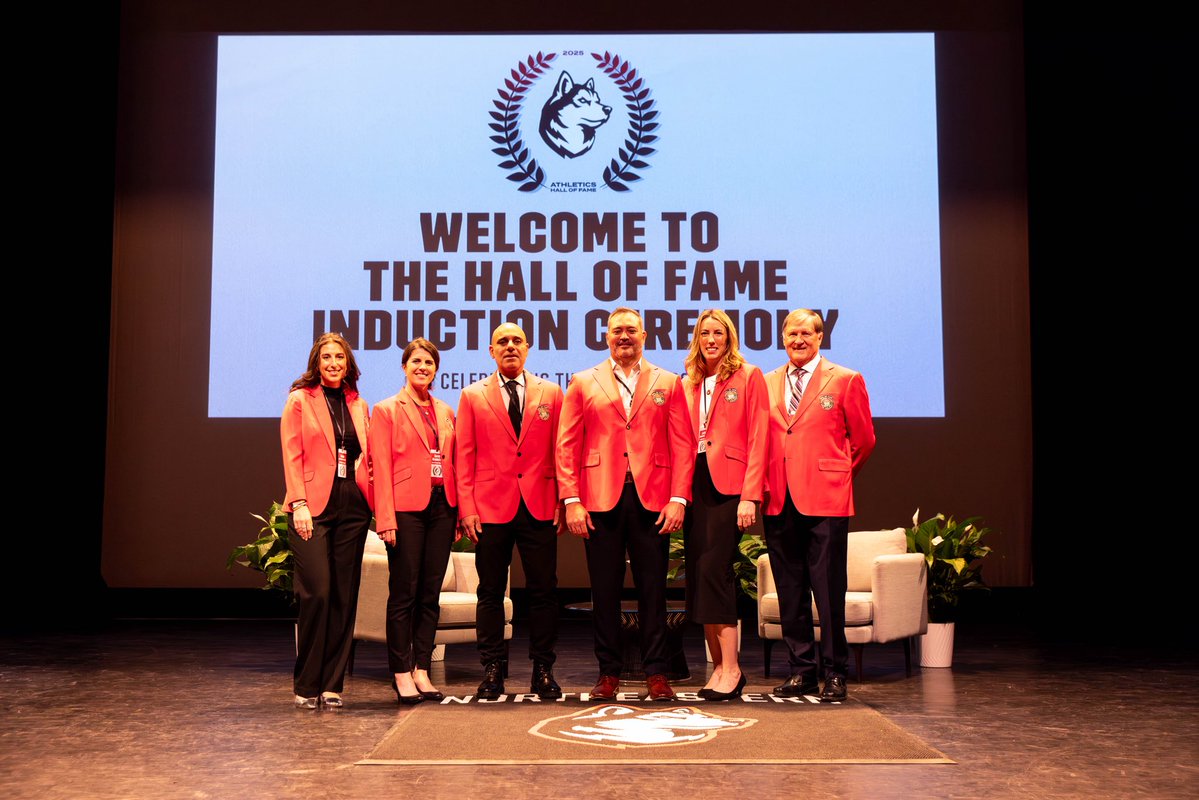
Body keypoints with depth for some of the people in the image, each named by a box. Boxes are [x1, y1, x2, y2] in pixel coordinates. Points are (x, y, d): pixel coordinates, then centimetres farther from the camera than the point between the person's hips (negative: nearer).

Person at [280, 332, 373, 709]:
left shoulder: (358, 405, 16)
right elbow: (292, 456, -2)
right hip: (314, 506, -4)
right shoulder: (299, 400, 4)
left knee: (344, 597, 4)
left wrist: (372, 494, 2)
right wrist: (299, 503, -12)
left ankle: (332, 684, 11)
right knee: (316, 593, -11)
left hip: (352, 508, 4)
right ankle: (306, 685, 2)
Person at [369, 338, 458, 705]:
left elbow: (452, 462, 14)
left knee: (430, 594, 7)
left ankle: (422, 671, 14)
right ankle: (402, 674, 6)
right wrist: (386, 519, -13)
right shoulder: (387, 410, 1)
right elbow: (381, 467, -5)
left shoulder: (445, 412, 15)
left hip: (441, 507, 5)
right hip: (407, 508, -5)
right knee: (404, 594, -1)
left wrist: (459, 511, 5)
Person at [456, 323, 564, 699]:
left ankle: (543, 670, 12)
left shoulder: (550, 393, 10)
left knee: (544, 591, 2)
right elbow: (464, 456, 5)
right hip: (491, 508, 0)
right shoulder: (473, 395, 8)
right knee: (491, 592, 5)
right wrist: (466, 507, -3)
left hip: (540, 507, 1)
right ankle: (492, 669, 14)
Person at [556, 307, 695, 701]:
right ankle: (608, 672, 13)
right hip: (600, 500, 0)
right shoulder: (583, 383, 11)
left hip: (652, 500, 0)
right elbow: (567, 445, 6)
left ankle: (656, 672, 12)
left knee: (652, 589, 3)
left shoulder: (668, 383, 11)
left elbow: (683, 444, 5)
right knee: (605, 590, 4)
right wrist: (571, 501, -4)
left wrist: (678, 498, -5)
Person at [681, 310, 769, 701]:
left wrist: (750, 496, -13)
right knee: (698, 576, 4)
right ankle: (719, 667, 12)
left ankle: (731, 669, -5)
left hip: (728, 485, -5)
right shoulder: (688, 384, 16)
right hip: (694, 485, 6)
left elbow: (758, 439, -5)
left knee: (714, 571, -13)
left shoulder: (748, 377, 1)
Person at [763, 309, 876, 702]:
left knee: (828, 591, -2)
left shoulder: (846, 381, 2)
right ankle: (801, 670, 17)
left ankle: (835, 673, 9)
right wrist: (762, 486, 9)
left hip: (825, 500, -4)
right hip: (779, 502, 4)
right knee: (790, 592, 8)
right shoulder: (766, 384, 13)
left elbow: (863, 440, 9)